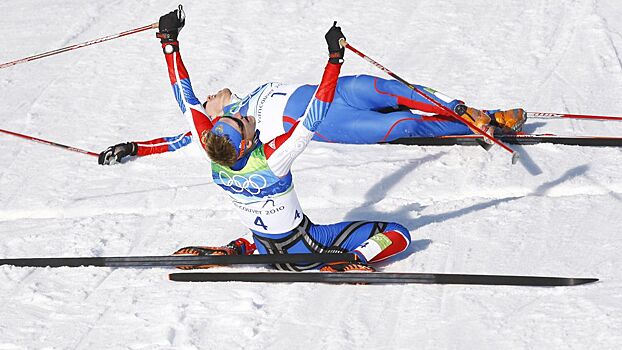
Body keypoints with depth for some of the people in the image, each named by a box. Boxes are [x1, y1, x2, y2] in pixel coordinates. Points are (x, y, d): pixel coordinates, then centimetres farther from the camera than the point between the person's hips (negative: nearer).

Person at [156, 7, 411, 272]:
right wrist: (334, 58, -35)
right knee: (398, 234, -4)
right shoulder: (273, 158, -35)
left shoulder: (212, 151, -20)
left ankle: (238, 250, 17)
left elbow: (186, 100, -11)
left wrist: (168, 41, -7)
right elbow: (314, 116, -36)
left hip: (265, 249, 6)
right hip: (302, 253, -6)